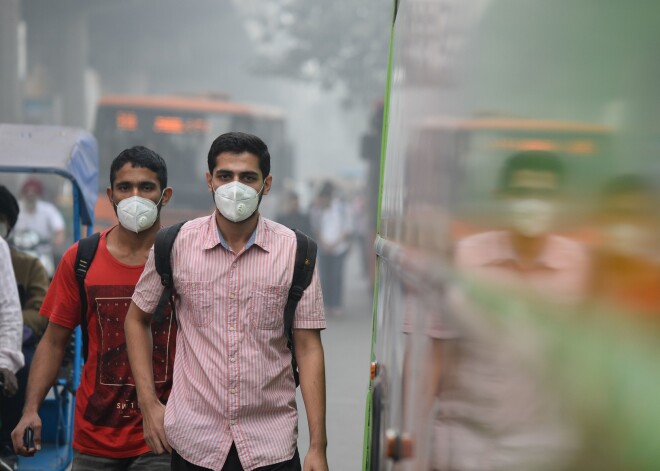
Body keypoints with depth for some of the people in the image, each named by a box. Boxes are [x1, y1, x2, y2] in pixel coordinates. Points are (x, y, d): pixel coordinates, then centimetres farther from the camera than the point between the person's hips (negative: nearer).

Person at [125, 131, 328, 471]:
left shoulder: (294, 251, -3)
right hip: (193, 441, 1)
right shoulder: (176, 244, -2)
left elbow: (308, 347, -3)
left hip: (272, 443, 0)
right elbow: (137, 318, 11)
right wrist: (149, 404, 3)